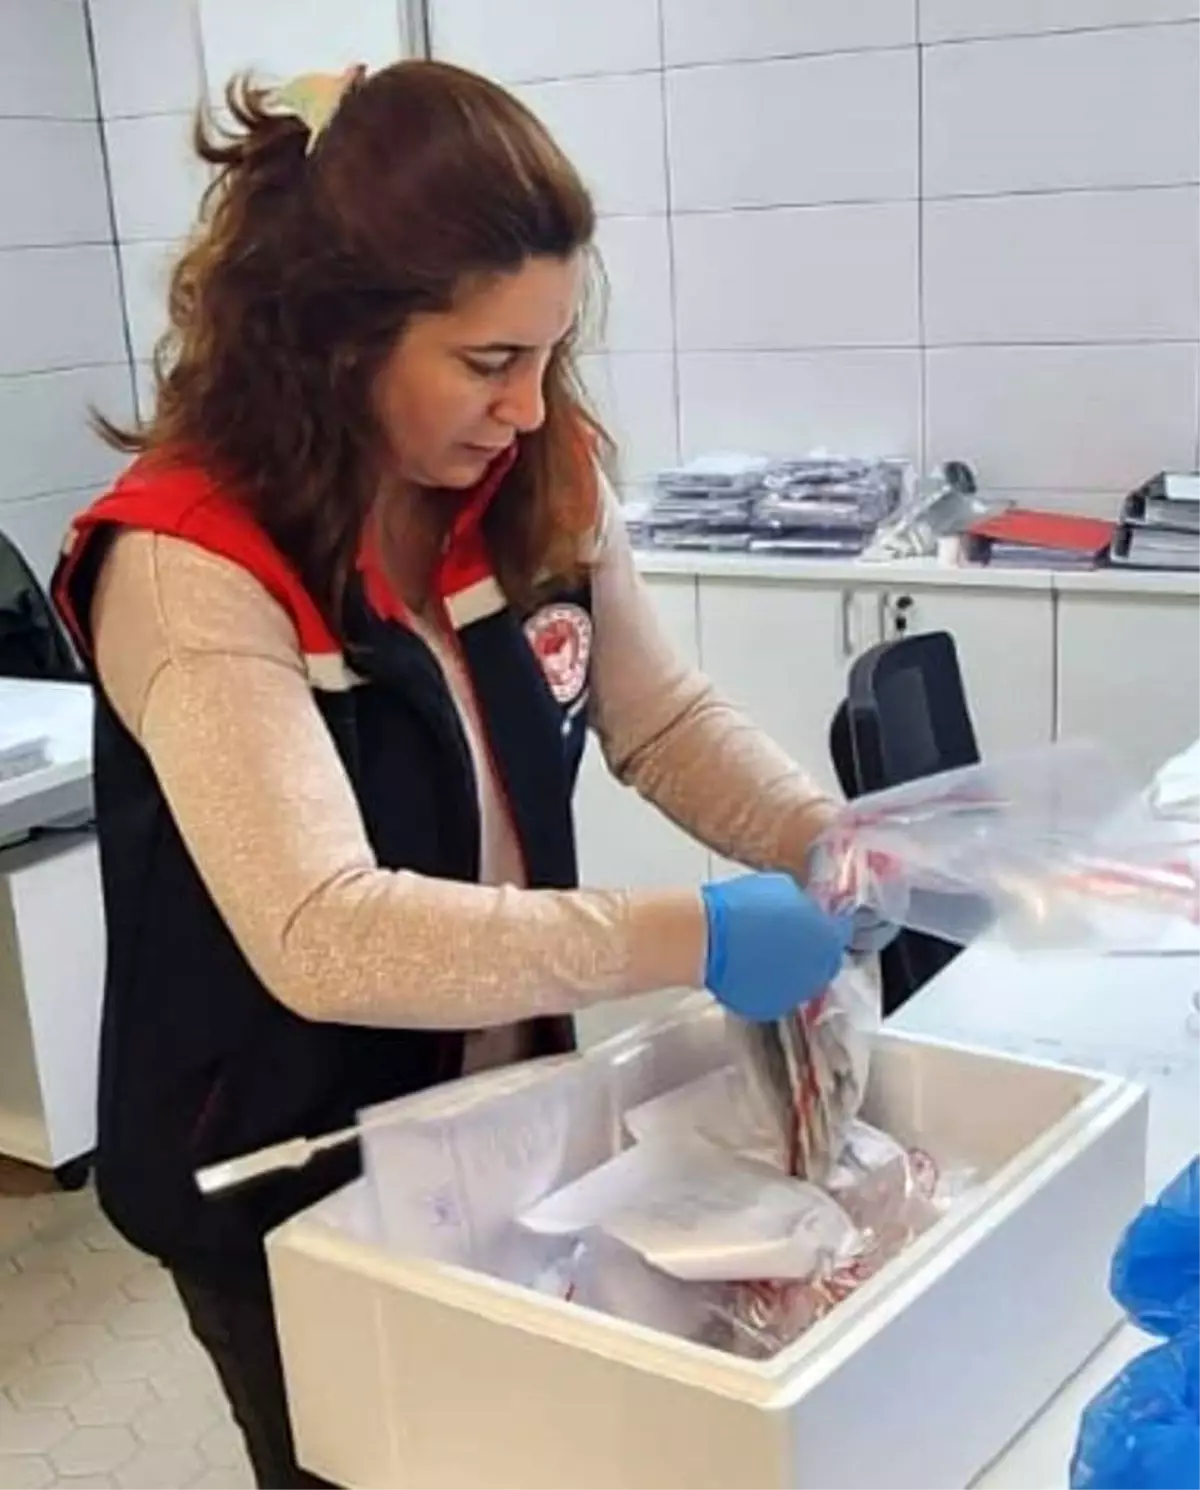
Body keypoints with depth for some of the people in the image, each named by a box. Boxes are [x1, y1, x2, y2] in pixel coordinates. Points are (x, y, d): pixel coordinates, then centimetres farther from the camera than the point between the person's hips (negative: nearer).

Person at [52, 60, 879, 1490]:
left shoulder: (540, 489, -8)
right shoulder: (189, 571, -28)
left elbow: (665, 723, 2)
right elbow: (322, 935, -35)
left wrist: (839, 847, -15)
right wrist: (686, 938, -35)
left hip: (503, 1127, 6)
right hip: (284, 1193, -6)